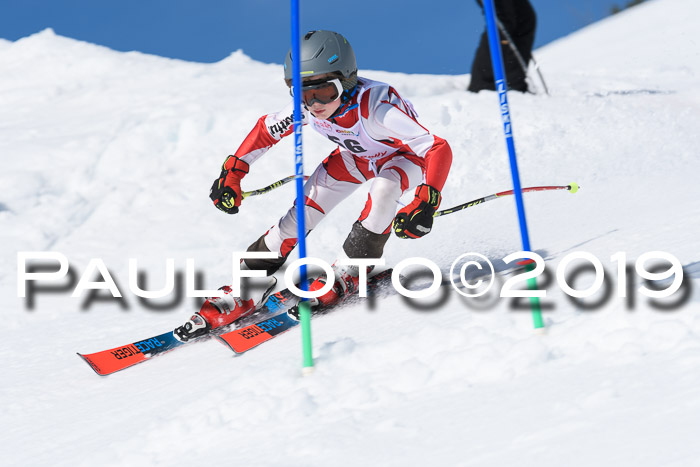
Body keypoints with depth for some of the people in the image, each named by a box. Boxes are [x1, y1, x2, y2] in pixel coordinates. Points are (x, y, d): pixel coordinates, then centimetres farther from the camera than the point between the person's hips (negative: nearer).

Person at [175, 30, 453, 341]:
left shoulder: (376, 109, -42)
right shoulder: (306, 108, -26)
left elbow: (439, 150, -45)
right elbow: (266, 130, -4)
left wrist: (425, 204, -58)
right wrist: (232, 171, -10)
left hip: (404, 156, -4)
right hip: (355, 155, 4)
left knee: (383, 187, -36)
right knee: (305, 208, -14)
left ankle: (350, 271, -18)